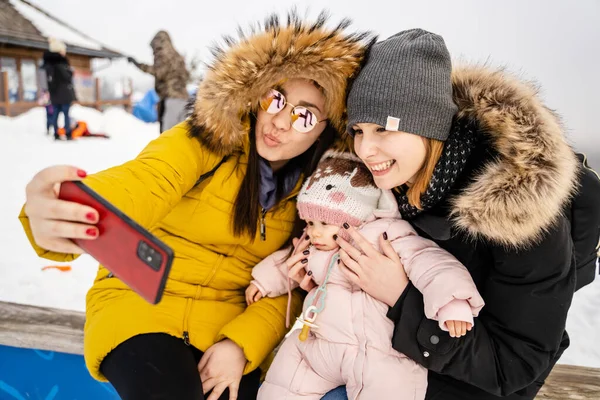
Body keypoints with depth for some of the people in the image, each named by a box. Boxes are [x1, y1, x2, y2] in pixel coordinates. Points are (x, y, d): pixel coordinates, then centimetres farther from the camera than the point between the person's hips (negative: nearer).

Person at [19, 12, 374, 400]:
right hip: (141, 302, -3)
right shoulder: (210, 137, -13)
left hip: (230, 321, 3)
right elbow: (144, 182, -31)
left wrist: (242, 342, -15)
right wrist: (72, 212, -52)